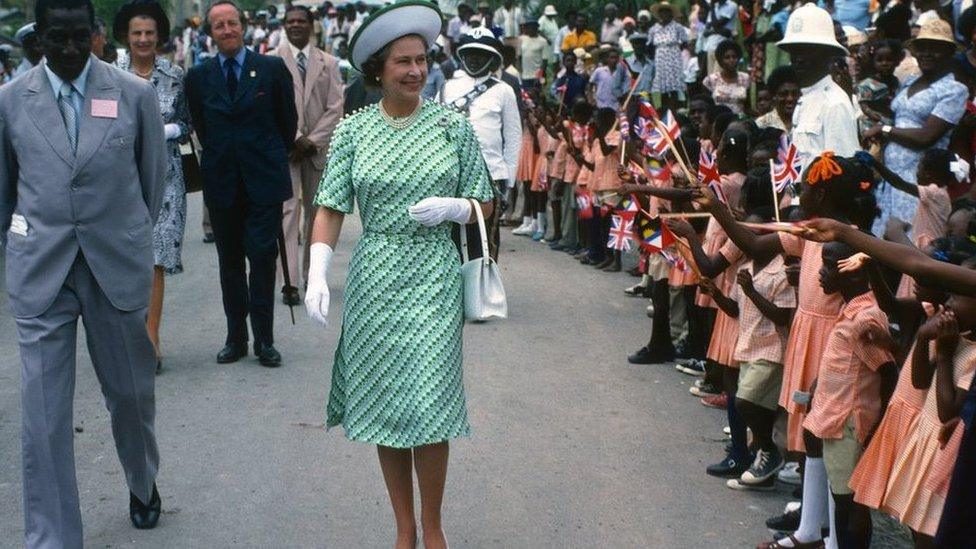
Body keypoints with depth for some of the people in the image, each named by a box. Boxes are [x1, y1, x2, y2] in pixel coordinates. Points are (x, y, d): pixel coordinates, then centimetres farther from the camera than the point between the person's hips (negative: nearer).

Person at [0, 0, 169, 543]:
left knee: (133, 393, 14)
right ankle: (52, 537, 7)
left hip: (118, 266, 0)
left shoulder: (136, 94, -2)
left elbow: (154, 173, 10)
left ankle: (144, 485, 43)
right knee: (44, 412, -2)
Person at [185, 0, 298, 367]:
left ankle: (264, 340, 3)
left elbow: (288, 121, 8)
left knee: (262, 257, -5)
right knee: (230, 261, 8)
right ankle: (236, 337, 16)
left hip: (264, 180, -2)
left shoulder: (272, 69, 0)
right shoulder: (198, 77, 5)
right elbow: (201, 128, 15)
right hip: (222, 183, 2)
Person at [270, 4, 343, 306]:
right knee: (288, 211, -9)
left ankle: (312, 276, 17)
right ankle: (290, 282, -11)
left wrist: (311, 140, -7)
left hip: (317, 147, 3)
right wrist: (294, 139, -11)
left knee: (316, 212, 7)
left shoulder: (328, 63, 9)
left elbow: (335, 108, 4)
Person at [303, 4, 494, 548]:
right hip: (374, 279, 1)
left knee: (425, 406, -5)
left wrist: (449, 207, -14)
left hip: (434, 279, -1)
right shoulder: (352, 131, 2)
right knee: (382, 405, 7)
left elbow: (485, 205, 7)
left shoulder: (454, 126, 1)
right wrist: (318, 272, -15)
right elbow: (331, 208, -1)